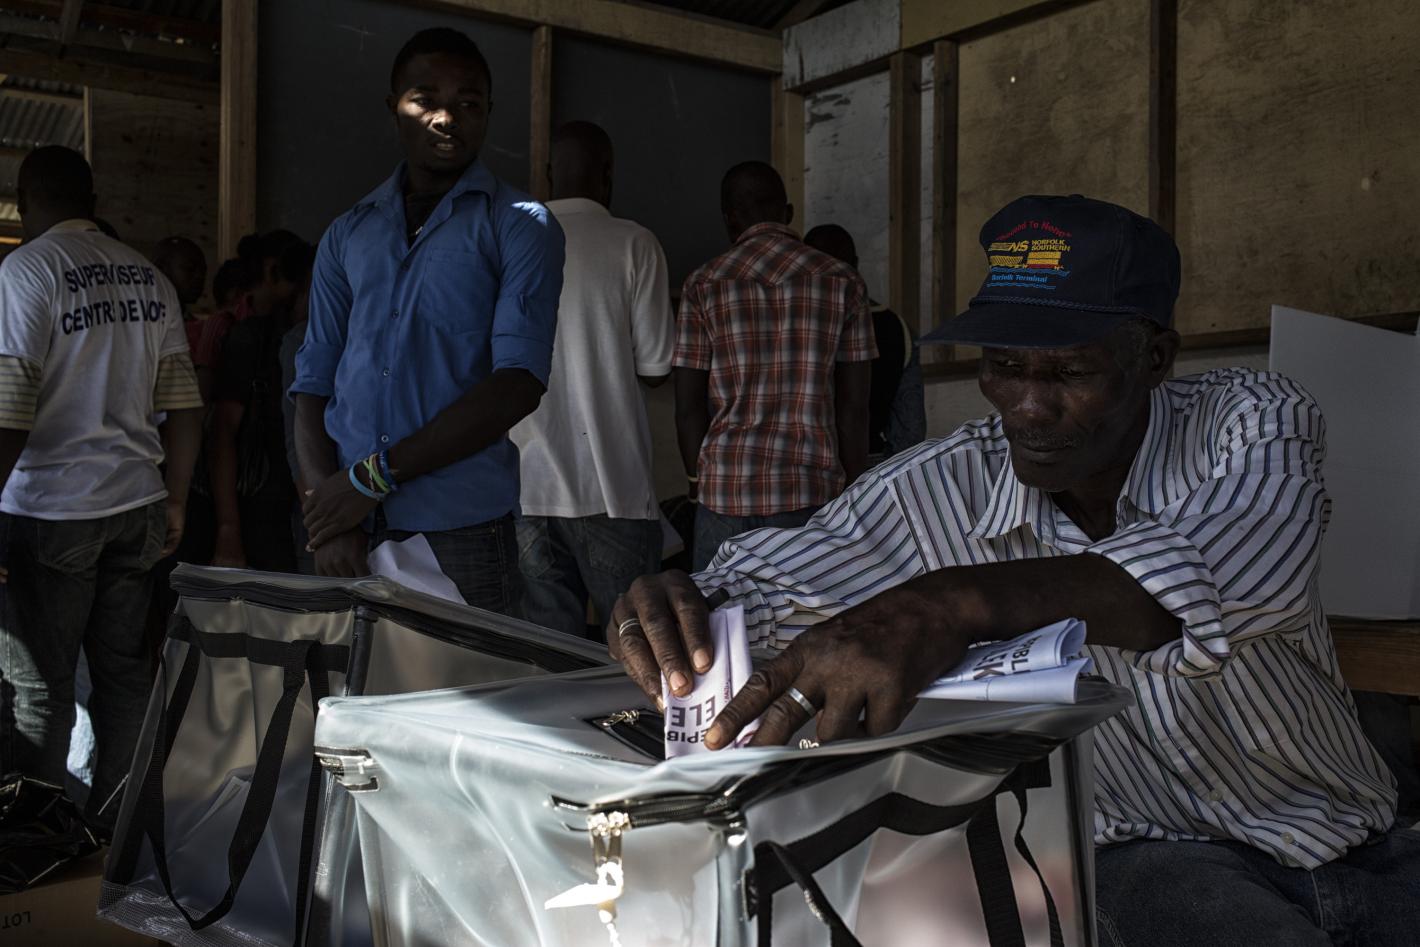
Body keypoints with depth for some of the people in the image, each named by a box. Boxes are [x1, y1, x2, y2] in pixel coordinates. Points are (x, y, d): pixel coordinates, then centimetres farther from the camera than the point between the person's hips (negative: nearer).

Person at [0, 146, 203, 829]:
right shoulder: (149, 278, 9)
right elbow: (184, 404, 9)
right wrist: (174, 501, 15)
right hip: (136, 504, 6)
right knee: (124, 670, 11)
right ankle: (116, 823, 21)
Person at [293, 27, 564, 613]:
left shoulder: (520, 226, 2)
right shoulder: (348, 235, 14)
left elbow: (519, 382, -10)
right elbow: (312, 383, 9)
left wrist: (375, 476, -13)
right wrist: (327, 507, -7)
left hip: (460, 535, -3)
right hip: (348, 532, 3)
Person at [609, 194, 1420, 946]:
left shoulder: (1251, 422, -10)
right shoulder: (936, 495, -6)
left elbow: (1238, 569, -32)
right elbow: (758, 582, 0)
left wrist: (961, 603, -47)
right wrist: (671, 611, -26)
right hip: (1154, 857, -1)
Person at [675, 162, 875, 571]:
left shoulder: (704, 285, 2)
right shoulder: (842, 282, 3)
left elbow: (688, 406, 1)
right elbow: (853, 406, 1)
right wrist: (853, 490, 10)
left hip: (724, 490, 0)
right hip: (811, 490, 0)